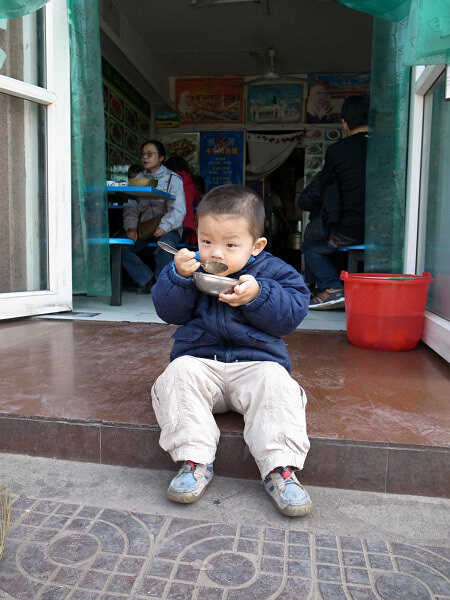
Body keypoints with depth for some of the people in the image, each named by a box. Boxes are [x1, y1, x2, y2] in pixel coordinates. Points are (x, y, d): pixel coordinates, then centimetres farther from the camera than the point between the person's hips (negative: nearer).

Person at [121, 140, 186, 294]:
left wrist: (164, 227, -24)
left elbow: (178, 209, -8)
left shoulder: (173, 179, 3)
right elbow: (130, 207, 8)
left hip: (169, 228, -4)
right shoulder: (138, 179, 15)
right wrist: (131, 227, -11)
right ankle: (146, 280, -6)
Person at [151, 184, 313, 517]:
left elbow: (292, 313, -8)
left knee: (275, 382, -31)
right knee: (179, 373, -28)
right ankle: (195, 460, -25)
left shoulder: (273, 271, 3)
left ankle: (280, 468, -26)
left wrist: (257, 295, -22)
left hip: (257, 361, -1)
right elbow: (169, 311, -1)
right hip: (199, 360, 2)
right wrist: (178, 275, -17)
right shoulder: (191, 266, 8)